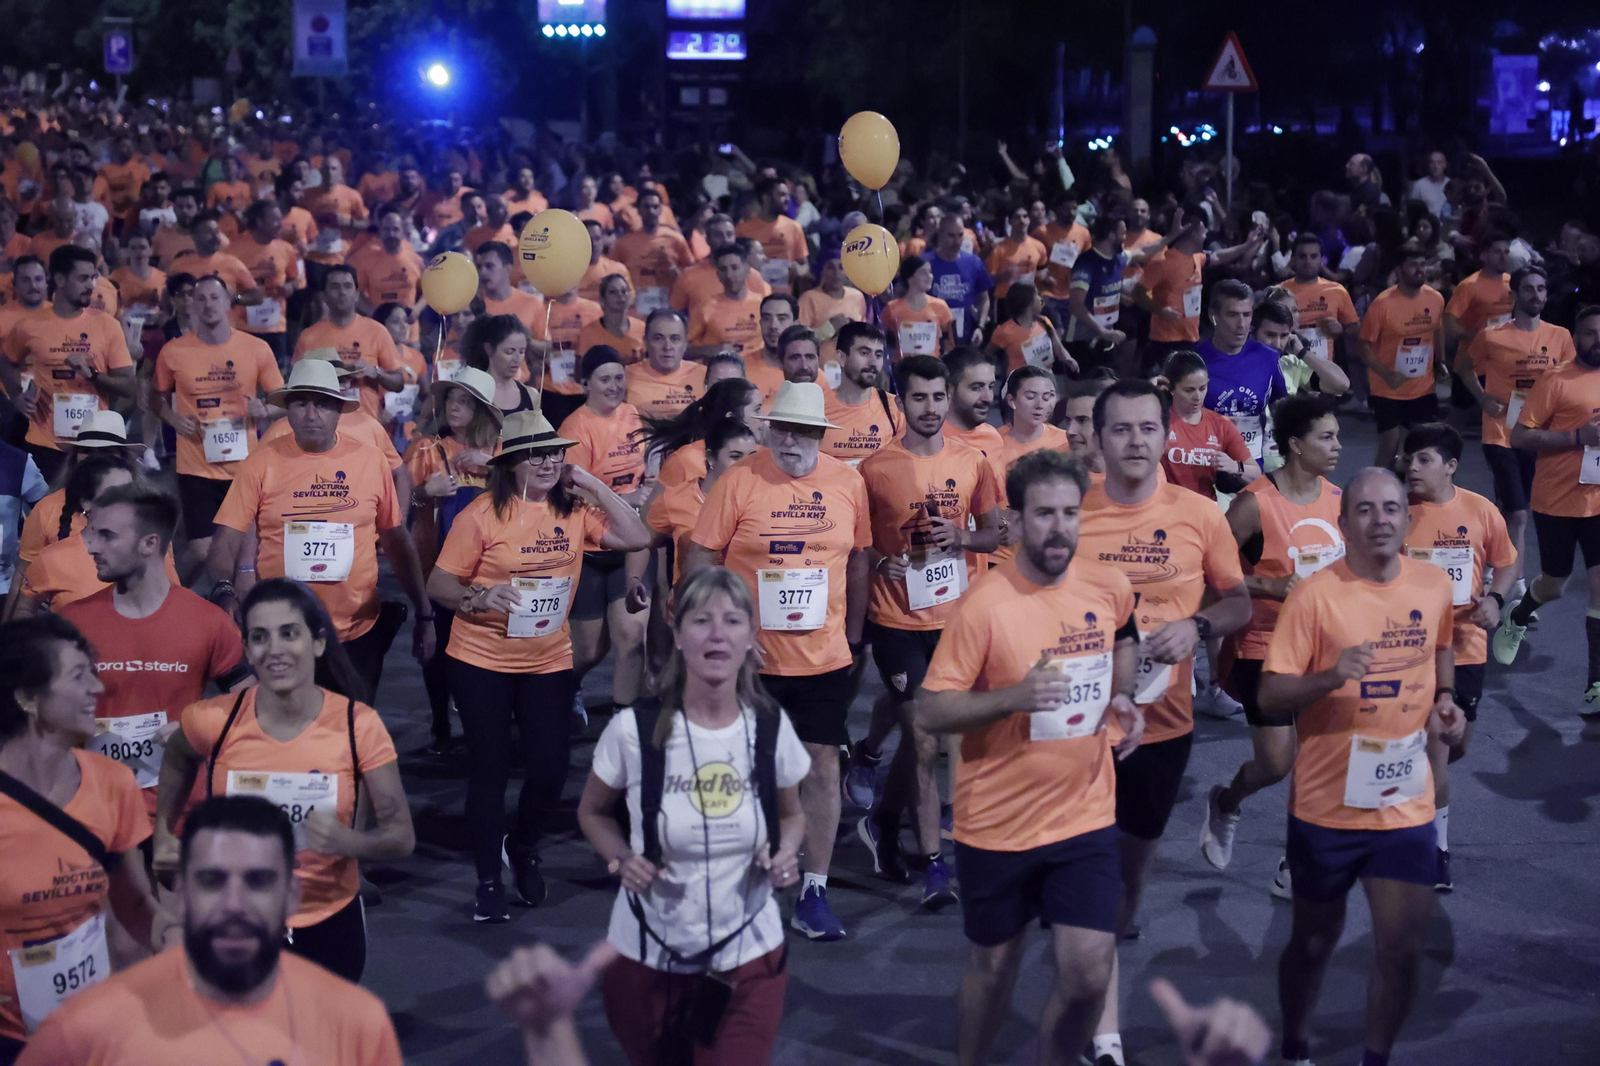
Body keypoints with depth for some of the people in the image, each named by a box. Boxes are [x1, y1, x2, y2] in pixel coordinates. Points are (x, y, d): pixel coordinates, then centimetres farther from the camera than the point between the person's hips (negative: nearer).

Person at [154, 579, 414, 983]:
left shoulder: (359, 726, -15)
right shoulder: (215, 721, -14)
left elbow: (402, 836, -11)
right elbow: (177, 762, 11)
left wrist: (348, 841, -29)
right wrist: (164, 835, 0)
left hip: (330, 925, 1)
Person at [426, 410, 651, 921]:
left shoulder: (574, 510, 1)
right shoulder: (482, 514, -11)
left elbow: (637, 538, -7)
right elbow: (439, 584, -8)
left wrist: (594, 486, -9)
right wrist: (479, 597, -28)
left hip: (549, 662, 3)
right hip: (481, 661, -3)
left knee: (550, 768, 0)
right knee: (490, 769, 5)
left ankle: (523, 847, 32)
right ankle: (489, 882, 21)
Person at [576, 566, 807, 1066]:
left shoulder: (772, 727, -9)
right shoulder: (635, 728, -15)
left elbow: (792, 816, 10)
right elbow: (593, 813, 3)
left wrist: (786, 855, -11)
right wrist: (622, 861, -16)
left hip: (748, 953, 1)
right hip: (647, 954, 0)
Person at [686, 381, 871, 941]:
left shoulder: (848, 481, 2)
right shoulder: (738, 481, -8)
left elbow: (858, 560, 11)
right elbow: (698, 559, -7)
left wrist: (854, 638, 12)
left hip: (826, 657, 2)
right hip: (752, 658, -2)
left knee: (823, 766, 3)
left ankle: (815, 891, 13)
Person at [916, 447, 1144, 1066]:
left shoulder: (1109, 587, -3)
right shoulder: (986, 605, -17)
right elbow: (929, 713, -15)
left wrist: (1120, 699, 5)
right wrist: (1012, 697, -29)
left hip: (1085, 817, 3)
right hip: (997, 824, -3)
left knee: (1089, 976, -2)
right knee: (994, 970, 13)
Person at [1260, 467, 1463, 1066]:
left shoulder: (1435, 586, 0)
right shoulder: (1315, 595, -14)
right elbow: (1270, 696, -15)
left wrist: (1444, 699, 3)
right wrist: (1330, 677, -32)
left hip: (1407, 804, 3)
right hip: (1327, 805, -3)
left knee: (1402, 948, 1)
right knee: (1314, 941, 13)